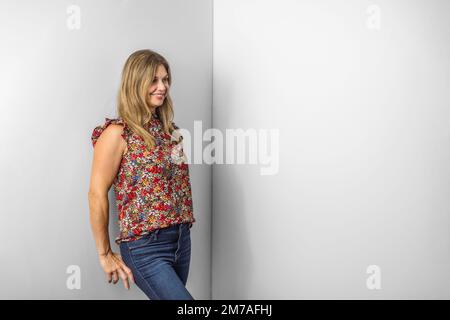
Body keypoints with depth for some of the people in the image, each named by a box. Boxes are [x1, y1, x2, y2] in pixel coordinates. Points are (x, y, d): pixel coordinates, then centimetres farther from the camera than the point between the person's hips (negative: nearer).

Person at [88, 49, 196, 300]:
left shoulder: (168, 128, 10)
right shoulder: (119, 133, -10)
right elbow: (97, 194, -10)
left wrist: (182, 226, 10)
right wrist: (105, 254, -6)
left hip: (182, 240, 7)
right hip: (145, 247, -7)